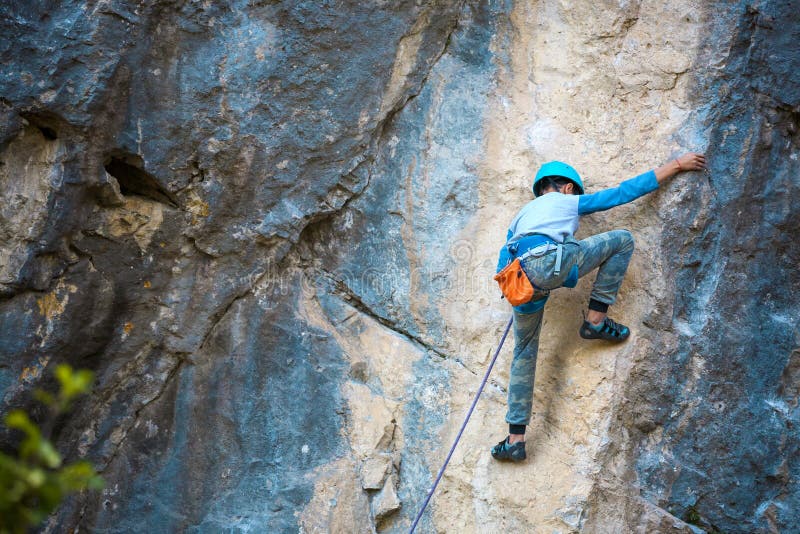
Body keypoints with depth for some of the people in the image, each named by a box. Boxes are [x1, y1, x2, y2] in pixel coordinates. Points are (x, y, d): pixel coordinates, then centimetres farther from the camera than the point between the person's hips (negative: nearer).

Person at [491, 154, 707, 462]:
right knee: (622, 240, 12)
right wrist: (676, 166, 27)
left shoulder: (522, 215, 38)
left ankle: (515, 440, 15)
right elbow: (624, 192, 24)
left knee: (524, 355, 19)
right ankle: (596, 320, 10)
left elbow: (502, 266, 27)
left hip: (521, 280, 6)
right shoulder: (571, 202, 25)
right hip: (550, 263, -6)